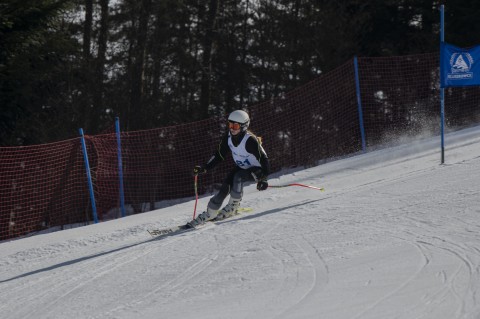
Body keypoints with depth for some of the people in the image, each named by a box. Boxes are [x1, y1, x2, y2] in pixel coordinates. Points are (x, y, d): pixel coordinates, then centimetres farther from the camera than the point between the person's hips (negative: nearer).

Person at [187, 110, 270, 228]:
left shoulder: (250, 140, -30)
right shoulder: (228, 137, -11)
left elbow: (263, 158, -25)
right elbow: (219, 155, 1)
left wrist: (264, 178, -30)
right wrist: (205, 168, -8)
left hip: (256, 170, -6)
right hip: (241, 167, 6)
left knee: (237, 177, -32)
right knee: (225, 187, -12)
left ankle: (233, 207, -16)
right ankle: (210, 213, -4)